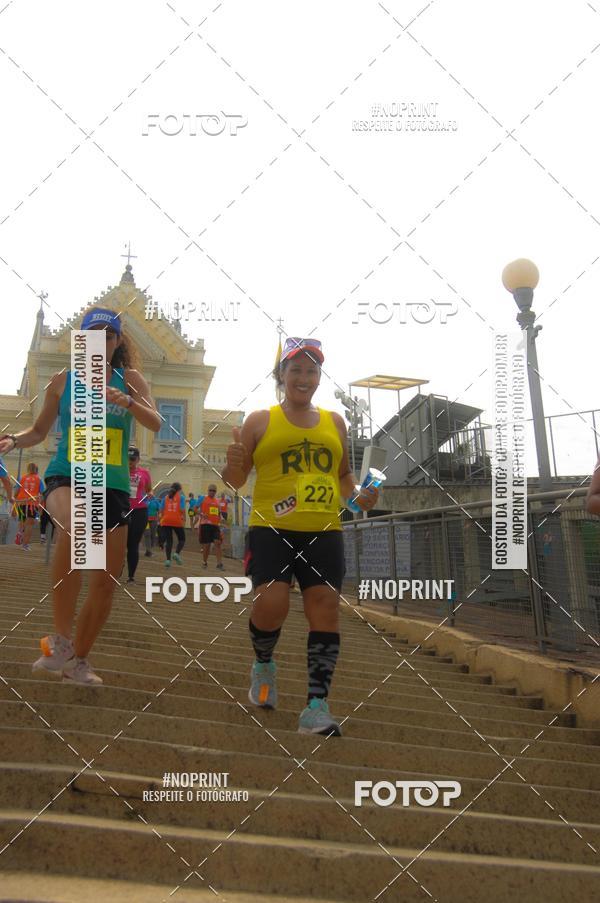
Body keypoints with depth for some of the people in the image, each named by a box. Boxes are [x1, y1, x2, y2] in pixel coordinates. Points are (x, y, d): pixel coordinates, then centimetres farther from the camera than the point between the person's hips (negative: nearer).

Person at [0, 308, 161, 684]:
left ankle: (78, 661, 27)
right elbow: (40, 431, 16)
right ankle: (60, 640, -25)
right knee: (74, 530, -38)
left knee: (107, 582, 6)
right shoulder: (62, 380, 5)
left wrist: (127, 401, -26)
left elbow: (156, 424, -8)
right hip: (67, 476, -2)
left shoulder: (129, 379, 5)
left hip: (113, 485, 3)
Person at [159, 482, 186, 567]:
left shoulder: (166, 497, 12)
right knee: (182, 539, 13)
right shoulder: (181, 497, 3)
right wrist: (184, 518, 6)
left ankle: (168, 560, -1)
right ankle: (176, 553, -10)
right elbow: (182, 509, -8)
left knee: (168, 541, 7)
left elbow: (161, 510, 5)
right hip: (177, 521, -3)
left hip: (166, 521, 3)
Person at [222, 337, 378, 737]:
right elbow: (236, 481, 7)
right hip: (271, 530, -3)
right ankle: (264, 665, 19)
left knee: (326, 609, -5)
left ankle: (317, 705, 2)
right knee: (271, 605, -15)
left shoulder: (334, 422, 16)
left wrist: (358, 495, 4)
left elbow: (345, 472, 25)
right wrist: (233, 462, -16)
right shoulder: (261, 420, 6)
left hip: (324, 532, 3)